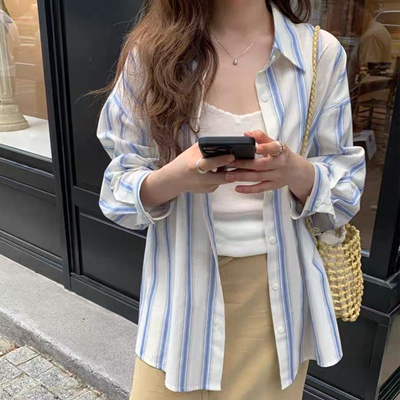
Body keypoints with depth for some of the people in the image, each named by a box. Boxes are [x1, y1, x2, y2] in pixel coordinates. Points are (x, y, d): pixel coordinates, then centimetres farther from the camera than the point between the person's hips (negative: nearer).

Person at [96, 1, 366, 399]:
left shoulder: (321, 52, -6)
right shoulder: (150, 51, -7)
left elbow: (346, 187, -1)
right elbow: (119, 188, -4)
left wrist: (298, 174, -24)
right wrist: (173, 178, -26)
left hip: (277, 290, 1)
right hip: (184, 286, 0)